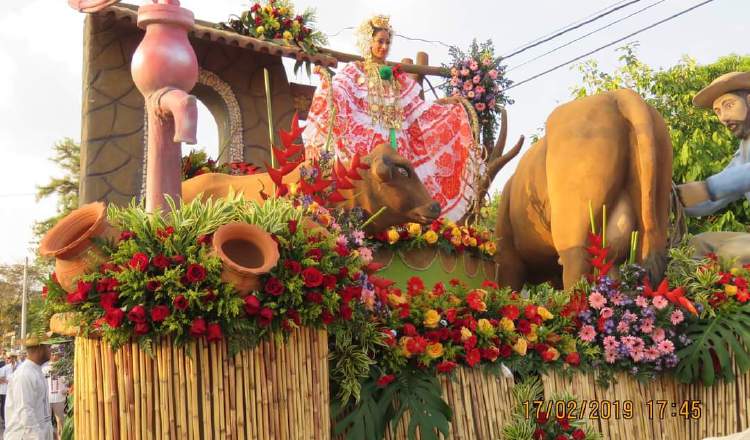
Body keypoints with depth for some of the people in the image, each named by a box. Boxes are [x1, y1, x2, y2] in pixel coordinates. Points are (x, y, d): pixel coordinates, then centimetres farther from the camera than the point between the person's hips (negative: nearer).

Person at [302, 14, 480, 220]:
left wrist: (441, 104, 12)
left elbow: (415, 108, 19)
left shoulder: (397, 77, 20)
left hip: (396, 143, 5)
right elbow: (336, 94, -11)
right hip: (367, 141, -5)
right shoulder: (354, 71, 5)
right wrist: (326, 80, -31)